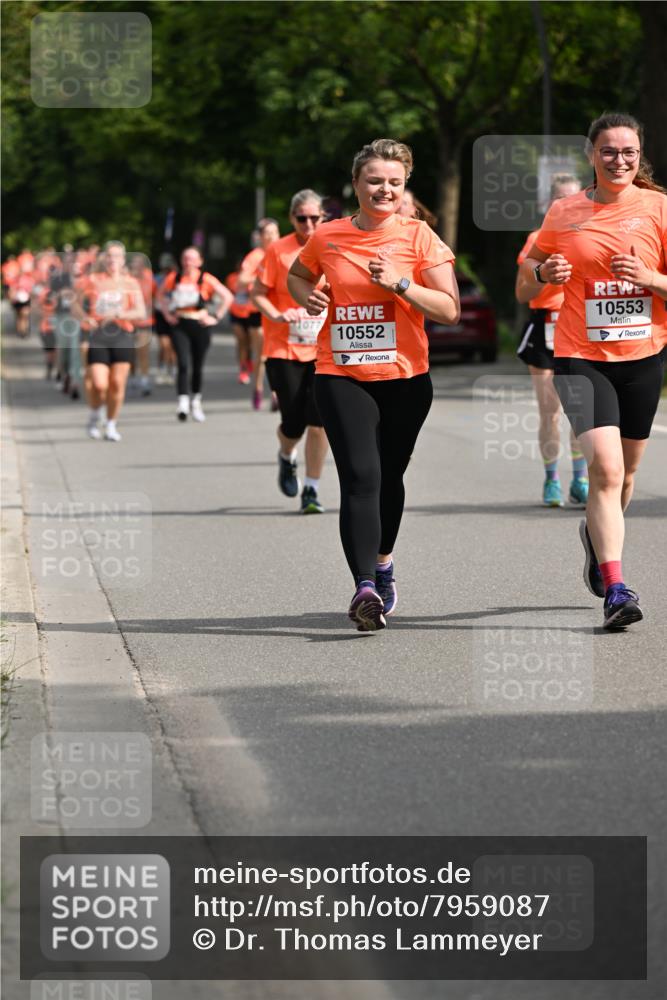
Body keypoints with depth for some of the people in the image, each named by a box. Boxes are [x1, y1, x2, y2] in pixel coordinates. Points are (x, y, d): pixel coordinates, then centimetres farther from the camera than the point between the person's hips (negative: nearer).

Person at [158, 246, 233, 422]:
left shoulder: (206, 279, -2)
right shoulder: (173, 278, 3)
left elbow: (227, 297, 1)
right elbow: (162, 295, 21)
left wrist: (216, 317, -3)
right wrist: (167, 314, 10)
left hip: (200, 324, 0)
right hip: (179, 325, 0)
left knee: (198, 366, 8)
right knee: (182, 363, -15)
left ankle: (196, 403, 24)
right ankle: (183, 403, -20)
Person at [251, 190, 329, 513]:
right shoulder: (278, 251, -4)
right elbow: (257, 293, -2)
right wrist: (278, 316, -19)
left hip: (323, 351, 2)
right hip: (284, 350, -2)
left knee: (319, 421, -7)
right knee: (293, 424, -3)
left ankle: (311, 490, 6)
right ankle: (287, 458, 33)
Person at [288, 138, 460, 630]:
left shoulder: (419, 237, -1)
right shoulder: (327, 238, 3)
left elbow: (450, 309, -5)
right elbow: (297, 276, 24)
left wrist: (399, 284, -17)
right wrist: (307, 297, 1)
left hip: (406, 378, 1)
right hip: (341, 377, -1)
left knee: (389, 477, 15)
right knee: (360, 477, -16)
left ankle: (383, 563, 41)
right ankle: (366, 588, -24)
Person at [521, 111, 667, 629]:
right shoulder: (564, 212, 1)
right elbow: (531, 263, 17)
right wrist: (544, 271, -5)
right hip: (582, 357, -2)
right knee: (605, 467, -17)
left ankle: (598, 536, 49)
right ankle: (616, 589, -17)